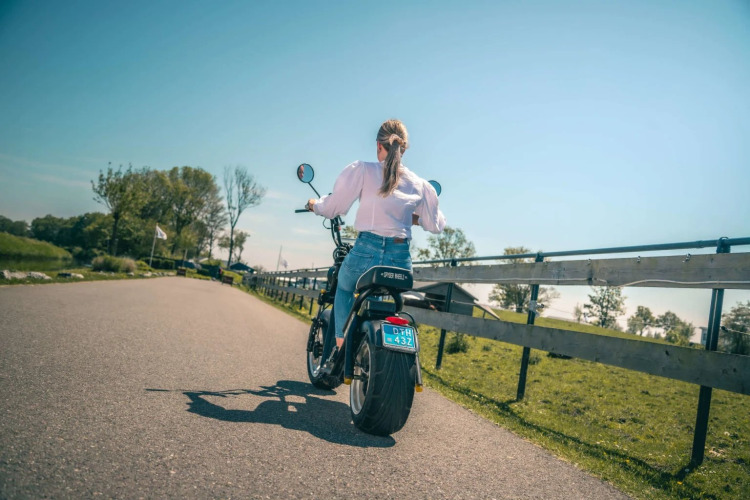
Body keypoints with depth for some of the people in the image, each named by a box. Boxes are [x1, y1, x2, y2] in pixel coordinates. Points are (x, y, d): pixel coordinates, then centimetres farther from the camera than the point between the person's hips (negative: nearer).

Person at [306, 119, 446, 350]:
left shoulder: (362, 170, -1)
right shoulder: (419, 184, 9)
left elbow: (333, 207, 1)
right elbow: (436, 225, 14)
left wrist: (314, 204, 22)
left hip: (366, 252, -2)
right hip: (401, 259, 2)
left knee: (345, 289, 31)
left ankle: (342, 344, 16)